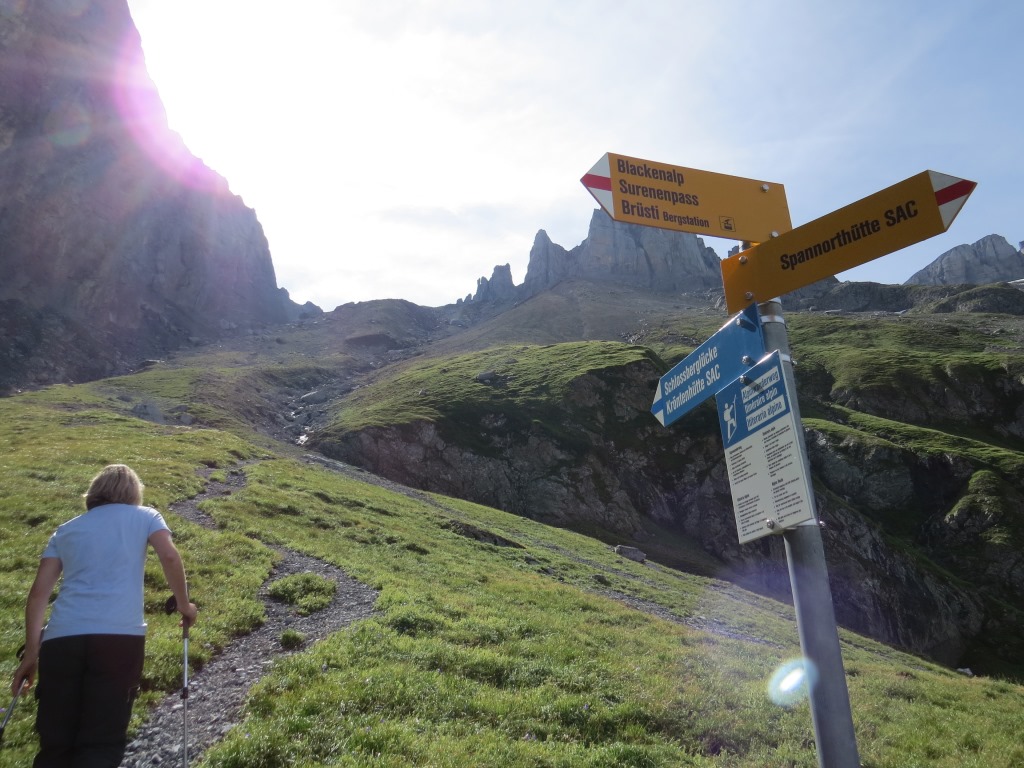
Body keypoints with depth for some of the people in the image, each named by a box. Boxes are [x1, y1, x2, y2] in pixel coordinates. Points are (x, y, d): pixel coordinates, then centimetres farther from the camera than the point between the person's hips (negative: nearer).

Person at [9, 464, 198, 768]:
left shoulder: (66, 530, 24)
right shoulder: (144, 516, 16)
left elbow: (38, 594, 16)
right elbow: (169, 557, -1)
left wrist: (31, 653, 19)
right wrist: (184, 605, 11)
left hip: (61, 638, 3)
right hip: (120, 635, -2)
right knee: (101, 743, 2)